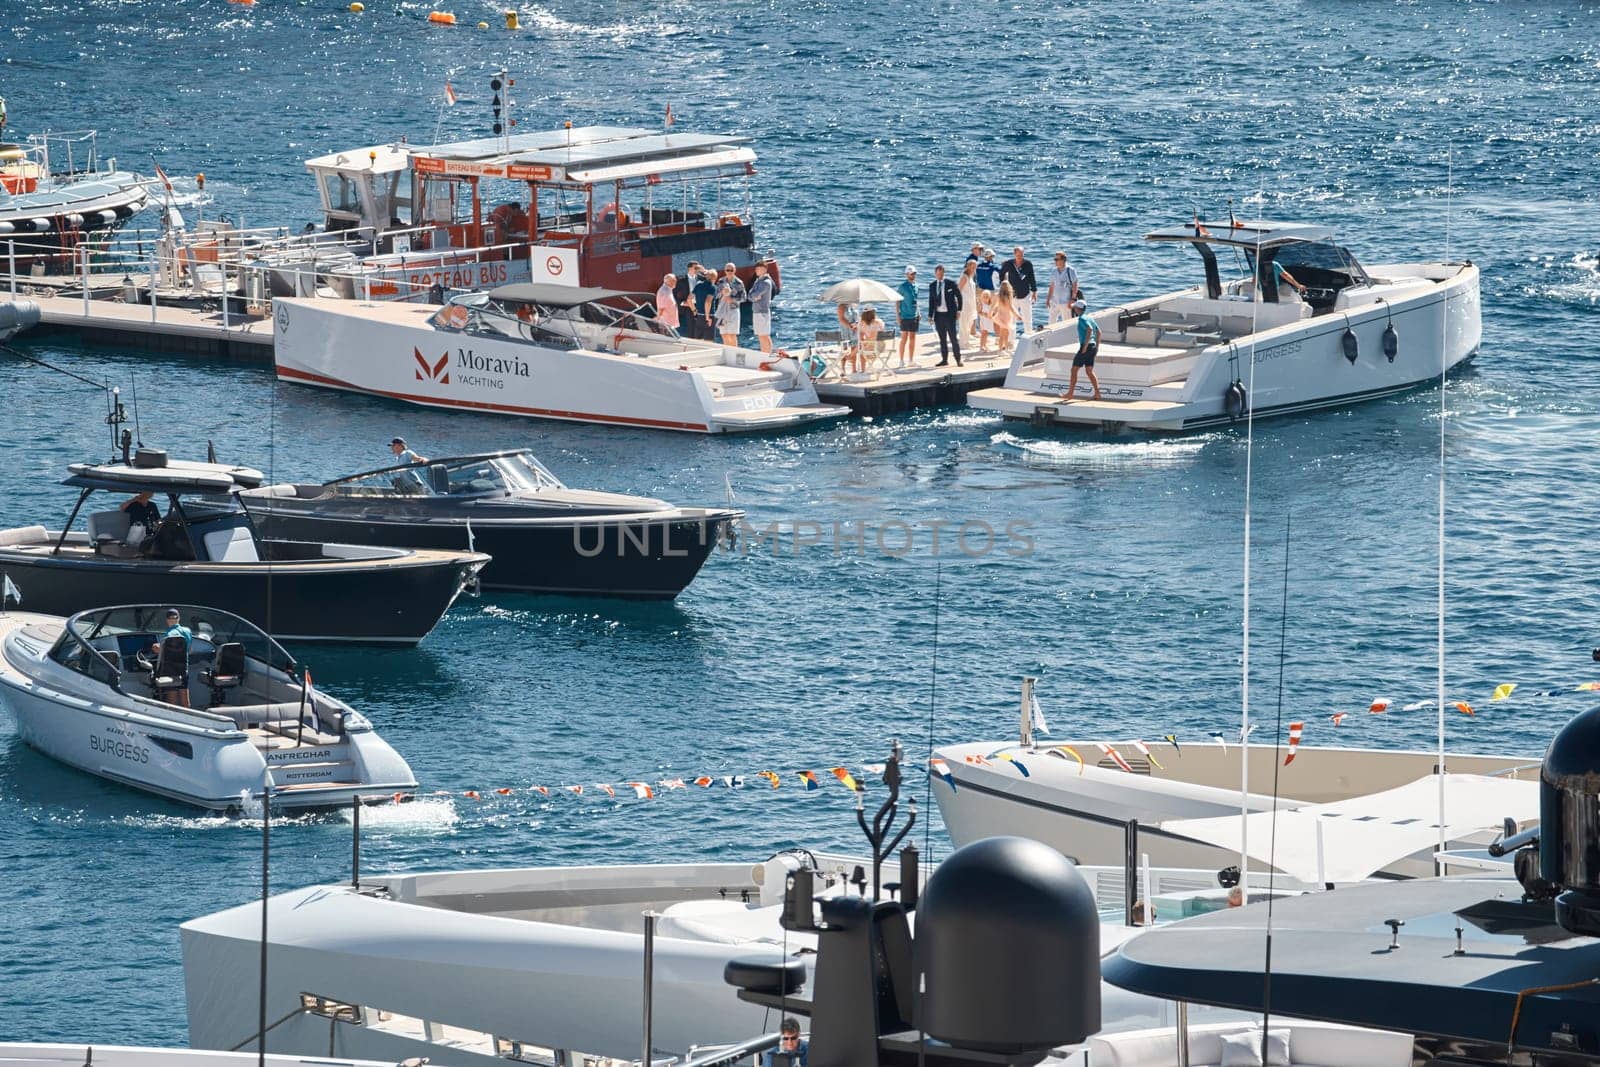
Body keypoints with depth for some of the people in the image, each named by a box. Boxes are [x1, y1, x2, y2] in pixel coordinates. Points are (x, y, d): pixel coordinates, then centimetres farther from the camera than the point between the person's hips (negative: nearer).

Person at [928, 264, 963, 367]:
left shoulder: (951, 284, -2)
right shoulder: (932, 286, 8)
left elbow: (959, 296, 3)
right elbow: (931, 301, 11)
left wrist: (959, 310, -3)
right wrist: (930, 315, 6)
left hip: (950, 314, -3)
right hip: (938, 315, 3)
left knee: (954, 338, -4)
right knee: (942, 339, 6)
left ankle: (958, 359, 2)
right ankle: (944, 360, 12)